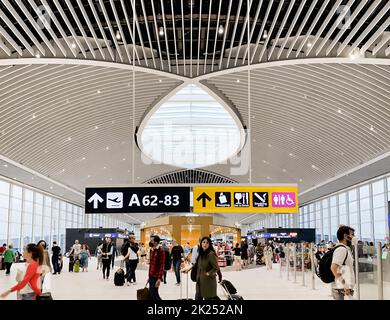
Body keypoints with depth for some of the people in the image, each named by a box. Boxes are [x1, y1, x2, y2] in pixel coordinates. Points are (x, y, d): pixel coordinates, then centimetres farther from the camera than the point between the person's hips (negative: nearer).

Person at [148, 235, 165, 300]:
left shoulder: (161, 251, -14)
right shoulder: (152, 250, 11)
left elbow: (162, 265, -17)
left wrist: (159, 278, -21)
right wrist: (149, 274, 14)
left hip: (156, 276, -8)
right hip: (151, 275, 8)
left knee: (154, 293, -6)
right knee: (151, 293, 11)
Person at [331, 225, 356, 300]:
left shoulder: (346, 249, 15)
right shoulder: (341, 249, -15)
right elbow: (333, 268, -23)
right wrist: (344, 285, -24)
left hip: (345, 288, 10)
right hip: (342, 290, -10)